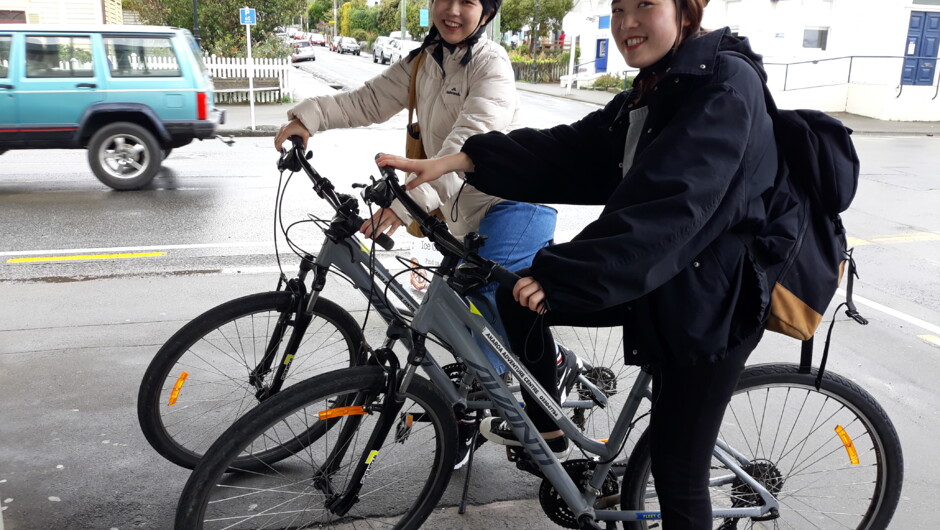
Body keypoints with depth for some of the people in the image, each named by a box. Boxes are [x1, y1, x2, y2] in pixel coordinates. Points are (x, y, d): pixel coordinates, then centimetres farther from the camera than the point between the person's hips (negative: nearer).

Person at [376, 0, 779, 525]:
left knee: (678, 477, 1)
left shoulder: (727, 83, -18)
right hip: (652, 279, 9)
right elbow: (567, 151, 1)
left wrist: (562, 273, -34)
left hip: (709, 303, -8)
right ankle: (546, 428, 30)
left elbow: (669, 201, -30)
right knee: (519, 297, 10)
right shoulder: (648, 94, 10)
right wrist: (455, 161, -9)